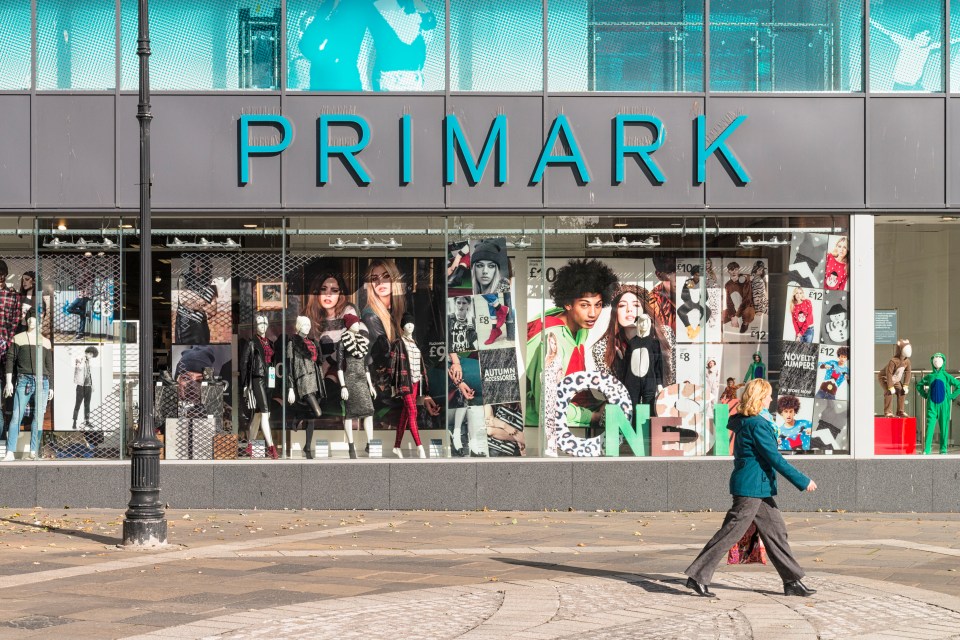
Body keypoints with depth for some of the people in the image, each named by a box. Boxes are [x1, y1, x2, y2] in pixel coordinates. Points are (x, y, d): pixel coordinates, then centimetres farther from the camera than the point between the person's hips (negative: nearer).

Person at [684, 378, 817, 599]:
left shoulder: (743, 421, 10)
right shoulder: (757, 424, -17)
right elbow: (775, 458, -18)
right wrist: (802, 482, -14)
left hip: (759, 489, 10)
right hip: (752, 487, -10)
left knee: (776, 530, 11)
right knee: (731, 532, -5)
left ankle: (792, 581, 14)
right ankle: (698, 576, 0)